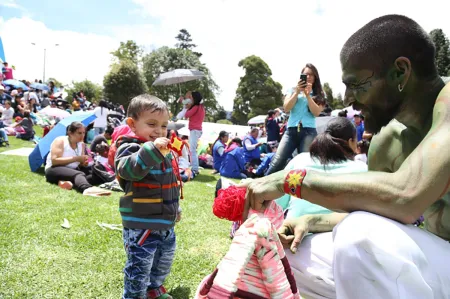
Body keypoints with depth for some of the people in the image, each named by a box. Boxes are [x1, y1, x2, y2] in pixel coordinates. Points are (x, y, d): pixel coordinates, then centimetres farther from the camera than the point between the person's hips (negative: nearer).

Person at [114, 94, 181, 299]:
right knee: (139, 270, 2)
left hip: (166, 224, 8)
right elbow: (128, 170, -39)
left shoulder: (165, 151, 9)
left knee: (163, 264, 25)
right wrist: (152, 149, -47)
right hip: (140, 226, -8)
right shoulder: (130, 147, -16)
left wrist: (175, 208, 26)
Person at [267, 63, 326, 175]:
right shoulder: (293, 90, 15)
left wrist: (307, 94, -7)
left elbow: (316, 112, -2)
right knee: (277, 162, -12)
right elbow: (286, 108, 2)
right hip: (291, 130, 0)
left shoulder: (318, 94, 12)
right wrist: (297, 92, -7)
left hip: (309, 132, 0)